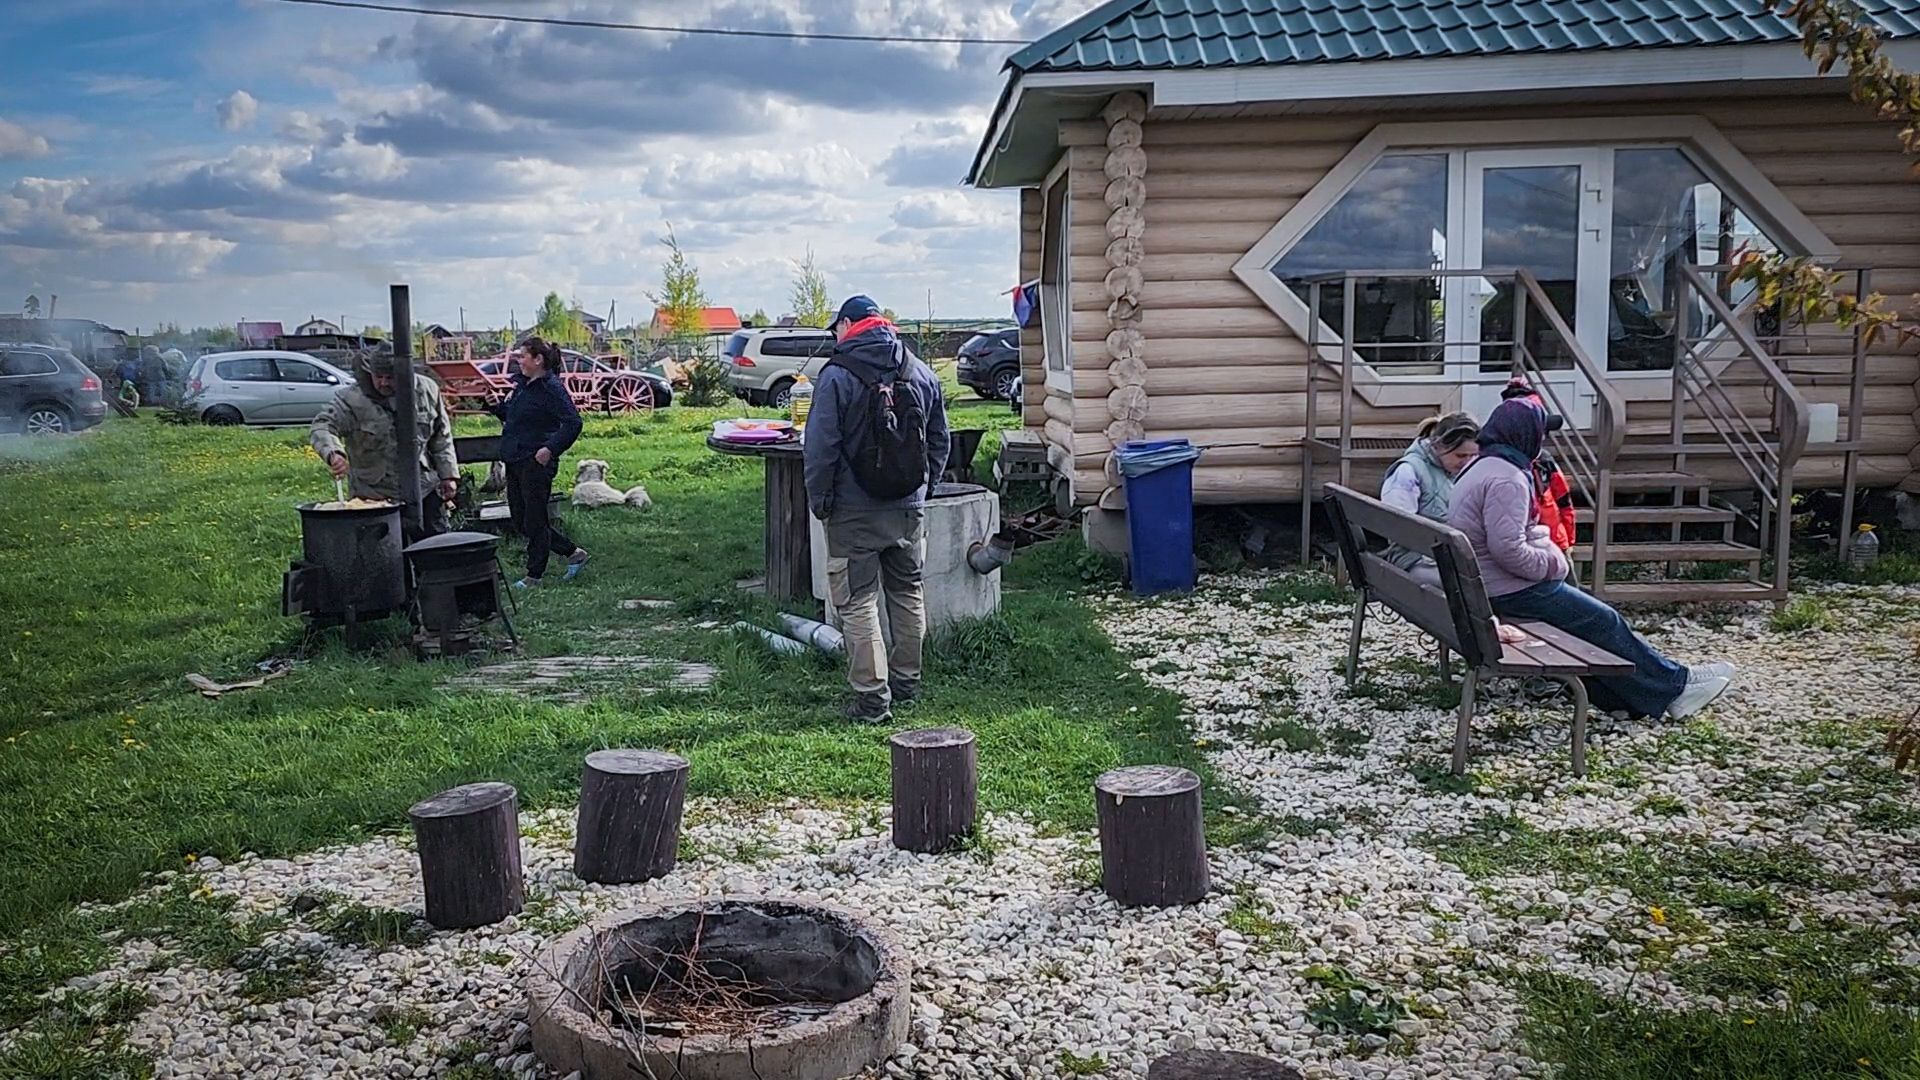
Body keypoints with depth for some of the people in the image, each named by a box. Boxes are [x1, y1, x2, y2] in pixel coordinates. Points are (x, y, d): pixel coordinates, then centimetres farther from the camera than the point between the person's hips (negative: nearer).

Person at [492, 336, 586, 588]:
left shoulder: (551, 388, -15)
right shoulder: (522, 384, 13)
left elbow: (573, 423, -20)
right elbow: (508, 413, 25)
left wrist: (551, 448, -24)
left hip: (536, 463, -10)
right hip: (514, 462, 10)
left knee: (534, 522, 1)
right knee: (521, 523, 14)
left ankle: (534, 575, 14)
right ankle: (574, 553, 24)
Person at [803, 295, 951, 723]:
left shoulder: (837, 375, -11)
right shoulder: (922, 372, 7)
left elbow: (820, 447, -13)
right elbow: (940, 440, 13)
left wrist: (819, 500, -3)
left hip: (855, 511, -6)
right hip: (910, 508, 6)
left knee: (857, 601, 0)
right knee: (908, 592, 18)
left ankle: (872, 696, -1)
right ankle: (906, 683, 27)